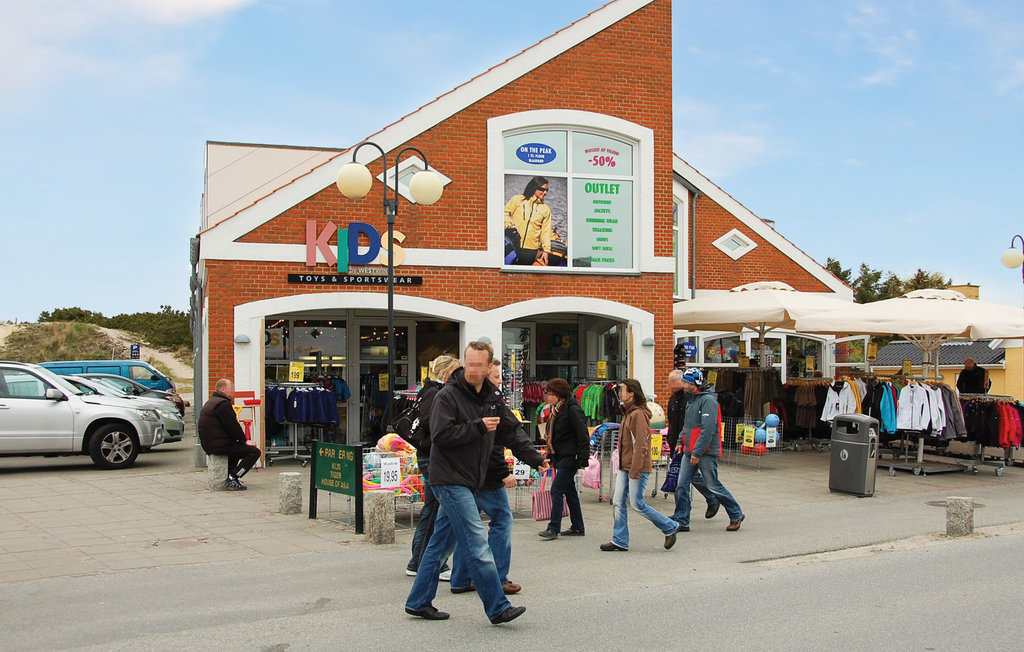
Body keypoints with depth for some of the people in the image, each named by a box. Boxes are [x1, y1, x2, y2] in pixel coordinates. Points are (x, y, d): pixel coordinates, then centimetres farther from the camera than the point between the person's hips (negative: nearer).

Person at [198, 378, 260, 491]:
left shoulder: (210, 403, 19)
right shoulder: (223, 404, -15)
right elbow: (232, 426, -17)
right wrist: (244, 441, -5)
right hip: (220, 446, -11)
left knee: (239, 447, 36)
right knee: (254, 451, -11)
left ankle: (228, 474, 25)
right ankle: (232, 479, -16)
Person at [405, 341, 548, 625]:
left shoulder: (492, 396, 10)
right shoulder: (447, 396, -12)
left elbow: (512, 431, 13)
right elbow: (441, 435, -20)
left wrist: (535, 458, 4)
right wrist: (478, 427, -20)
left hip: (467, 482, 8)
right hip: (451, 481, -8)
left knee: (441, 545, 14)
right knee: (478, 546, -9)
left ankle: (419, 602, 24)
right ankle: (498, 608, -5)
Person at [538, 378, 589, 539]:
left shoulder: (572, 409, -15)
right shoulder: (556, 410, 13)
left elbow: (583, 435, -17)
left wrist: (583, 459, -20)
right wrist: (552, 457, 19)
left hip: (570, 457, -10)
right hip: (560, 457, 10)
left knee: (556, 489, -11)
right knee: (569, 491, 13)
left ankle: (554, 528, -8)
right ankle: (578, 527, 20)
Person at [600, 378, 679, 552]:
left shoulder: (639, 414, -17)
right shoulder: (628, 413, 14)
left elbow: (641, 445, -21)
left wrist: (635, 470, -22)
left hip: (638, 468, -9)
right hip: (625, 467, 9)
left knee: (637, 504, -3)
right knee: (618, 503, 7)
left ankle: (670, 528, 12)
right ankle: (620, 540, 14)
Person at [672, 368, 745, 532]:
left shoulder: (708, 400, -16)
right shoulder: (691, 399, 15)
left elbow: (708, 429, -22)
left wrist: (697, 452, -22)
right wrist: (680, 440, 15)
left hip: (706, 453, -9)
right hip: (689, 451, 9)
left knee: (713, 486, 2)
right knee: (682, 485, 2)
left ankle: (736, 515, 20)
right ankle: (681, 521, 7)